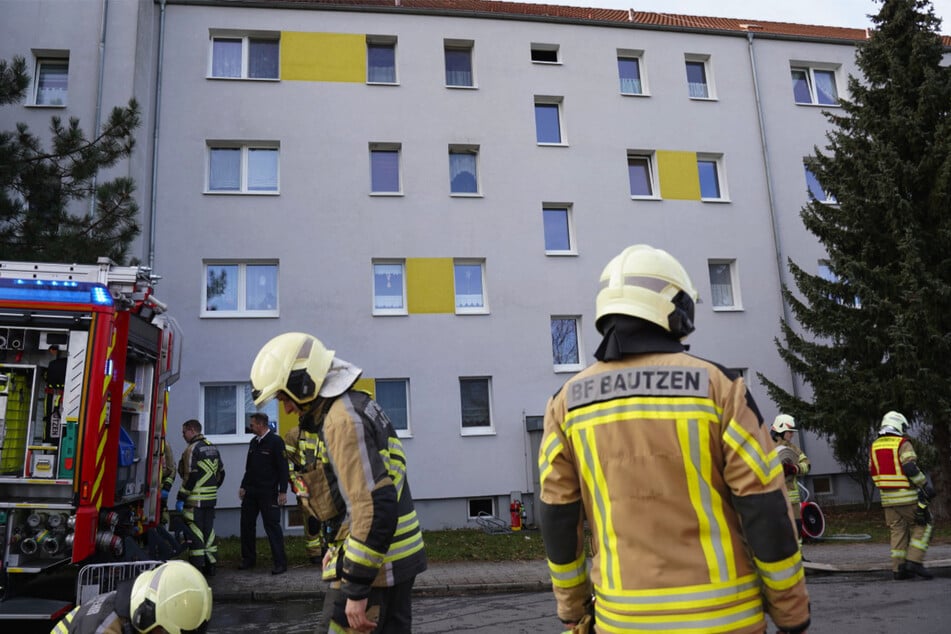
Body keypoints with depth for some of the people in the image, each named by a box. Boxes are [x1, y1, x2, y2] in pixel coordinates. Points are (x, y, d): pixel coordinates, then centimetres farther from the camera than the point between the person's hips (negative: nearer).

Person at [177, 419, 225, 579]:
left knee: (194, 533, -1)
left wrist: (181, 498, -13)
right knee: (209, 531, 14)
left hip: (195, 500, -8)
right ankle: (210, 566, 19)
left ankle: (197, 568, 1)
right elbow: (221, 473, 18)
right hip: (211, 499, 8)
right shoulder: (212, 448, 14)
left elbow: (190, 477, -18)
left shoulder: (193, 449, -13)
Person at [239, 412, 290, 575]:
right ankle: (248, 559, 23)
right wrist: (243, 486, 18)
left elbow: (283, 468, -13)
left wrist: (283, 491, -16)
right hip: (251, 491, 7)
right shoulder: (254, 442, 13)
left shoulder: (276, 442, -10)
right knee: (246, 523, 10)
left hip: (268, 493, -7)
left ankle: (280, 563, 0)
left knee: (272, 525, -5)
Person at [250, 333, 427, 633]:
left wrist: (356, 588, -22)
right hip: (397, 554, 10)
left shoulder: (341, 419, -19)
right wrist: (341, 548, 21)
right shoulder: (357, 404, 12)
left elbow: (375, 507, -26)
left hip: (377, 563, -10)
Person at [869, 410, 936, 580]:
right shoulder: (903, 444, -8)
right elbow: (910, 468, -19)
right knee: (922, 525, 8)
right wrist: (926, 485, -12)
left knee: (897, 531, 10)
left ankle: (898, 569, 7)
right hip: (907, 497, -6)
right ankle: (914, 561, -3)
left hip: (887, 498, 6)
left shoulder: (874, 446, 11)